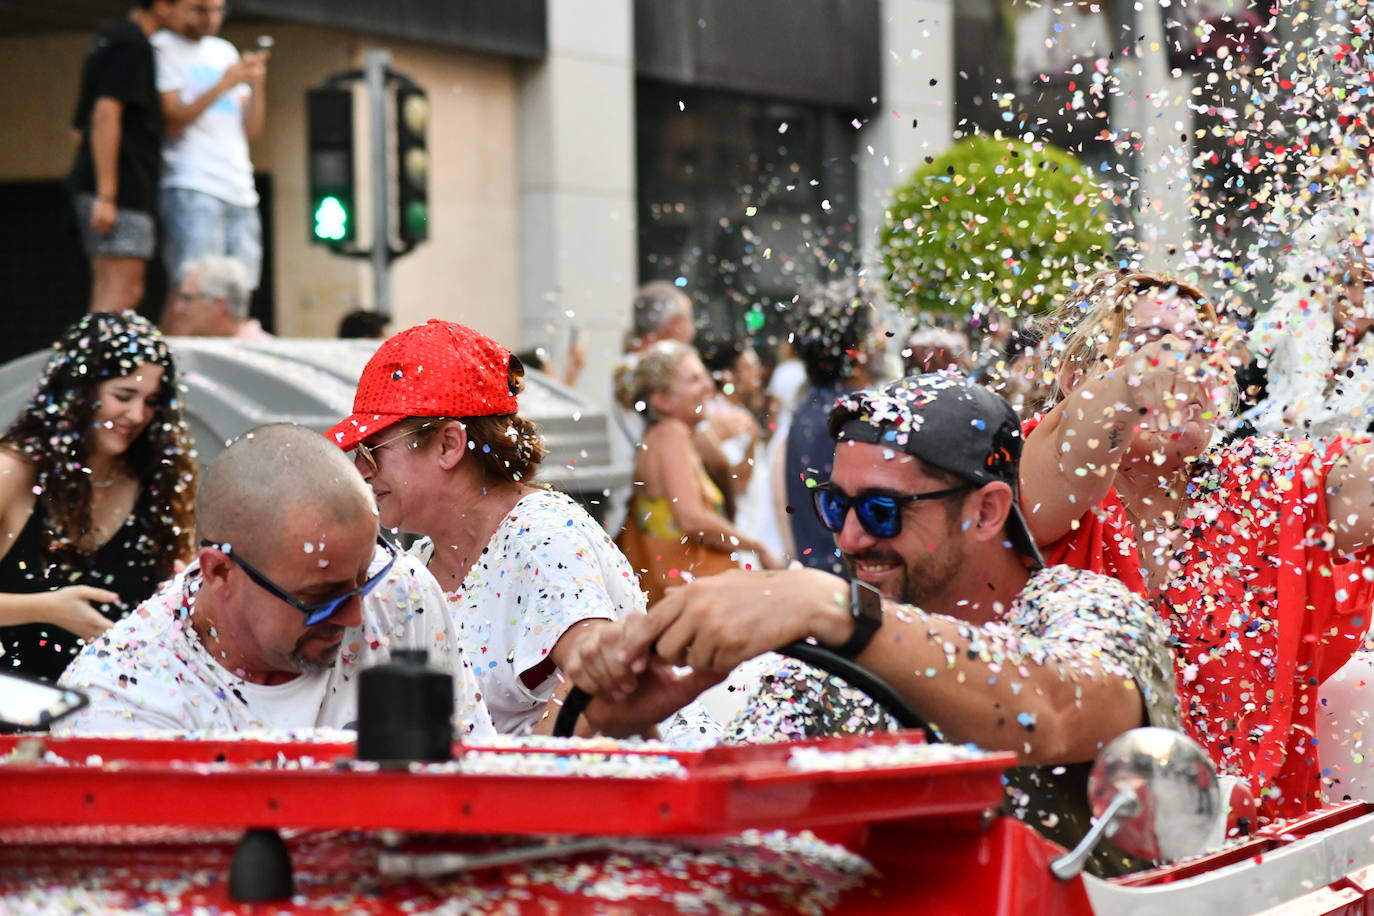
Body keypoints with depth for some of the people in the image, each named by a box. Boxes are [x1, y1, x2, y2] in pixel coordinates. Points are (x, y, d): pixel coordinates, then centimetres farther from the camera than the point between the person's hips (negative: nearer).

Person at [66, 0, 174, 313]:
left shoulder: (113, 38, 20)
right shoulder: (132, 43, -10)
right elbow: (105, 115, -18)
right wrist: (106, 195, -21)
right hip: (121, 189, -10)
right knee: (120, 293, -13)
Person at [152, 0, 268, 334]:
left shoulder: (225, 52, 23)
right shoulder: (162, 49, 2)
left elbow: (251, 128, 18)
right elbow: (171, 121, -9)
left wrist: (257, 81, 2)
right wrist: (223, 86, -15)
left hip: (240, 193, 7)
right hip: (191, 191, -7)